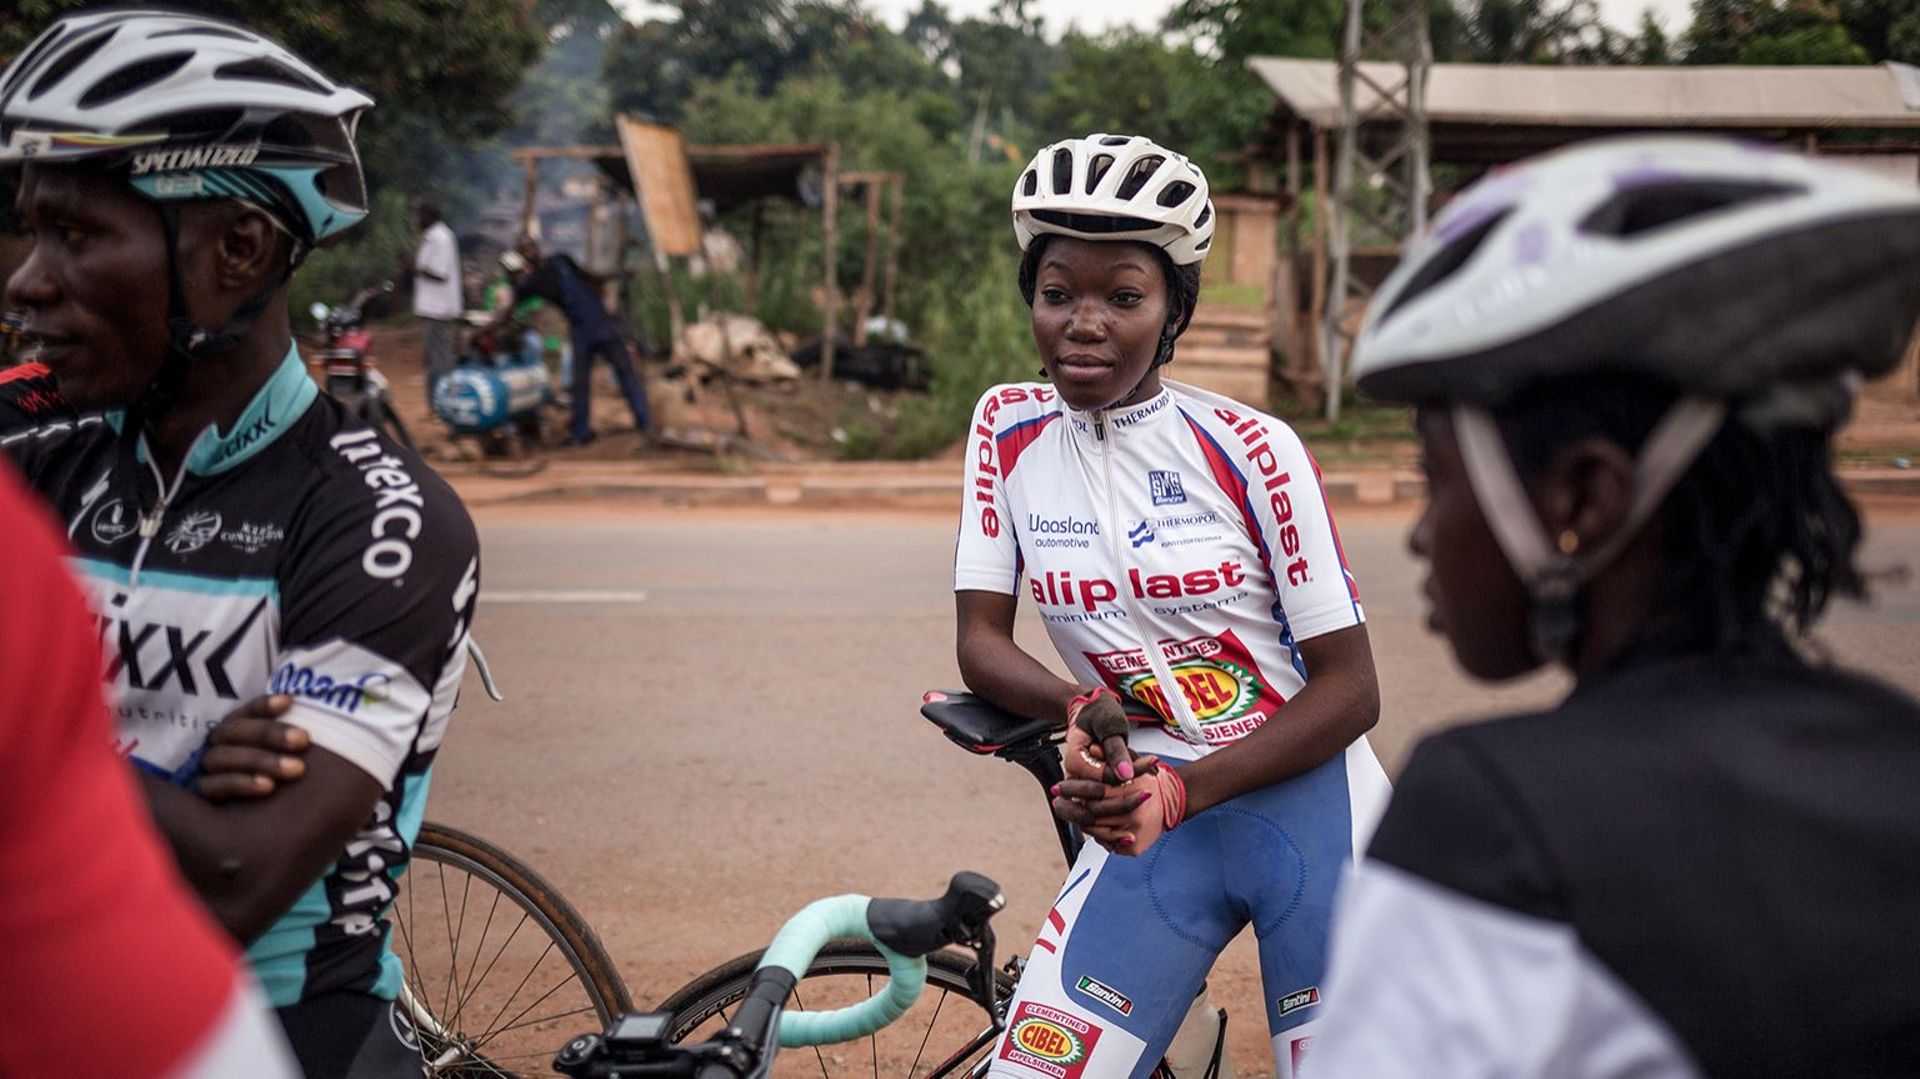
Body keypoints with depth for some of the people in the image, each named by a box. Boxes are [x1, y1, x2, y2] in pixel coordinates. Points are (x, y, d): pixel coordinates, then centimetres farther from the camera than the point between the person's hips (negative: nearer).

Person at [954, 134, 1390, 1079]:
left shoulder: (1251, 449, -10)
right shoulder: (1009, 429, 1)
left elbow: (1349, 688, -9)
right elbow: (981, 642, 1)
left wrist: (1185, 791, -19)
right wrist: (1080, 708, -19)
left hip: (1308, 809, -2)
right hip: (1150, 818, 3)